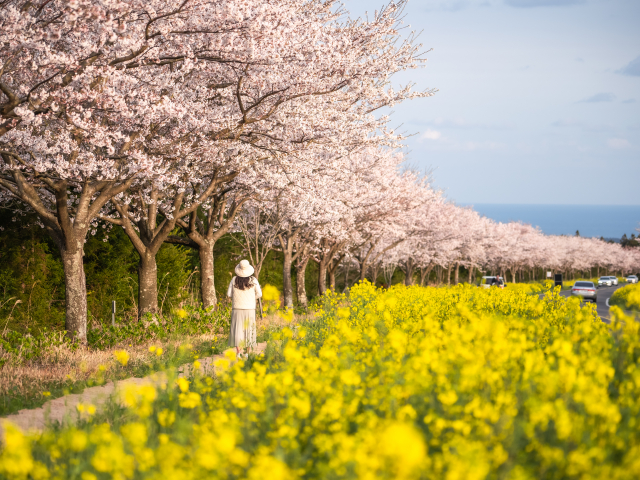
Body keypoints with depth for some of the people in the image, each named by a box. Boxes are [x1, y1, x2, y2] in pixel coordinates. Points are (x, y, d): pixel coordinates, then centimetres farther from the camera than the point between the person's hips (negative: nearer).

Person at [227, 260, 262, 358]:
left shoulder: (234, 280, -5)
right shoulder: (253, 280, -4)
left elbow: (229, 294, 0)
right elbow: (259, 294, 1)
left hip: (237, 309, -1)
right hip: (250, 309, 1)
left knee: (238, 330, 1)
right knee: (249, 330, 9)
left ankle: (238, 353, -8)